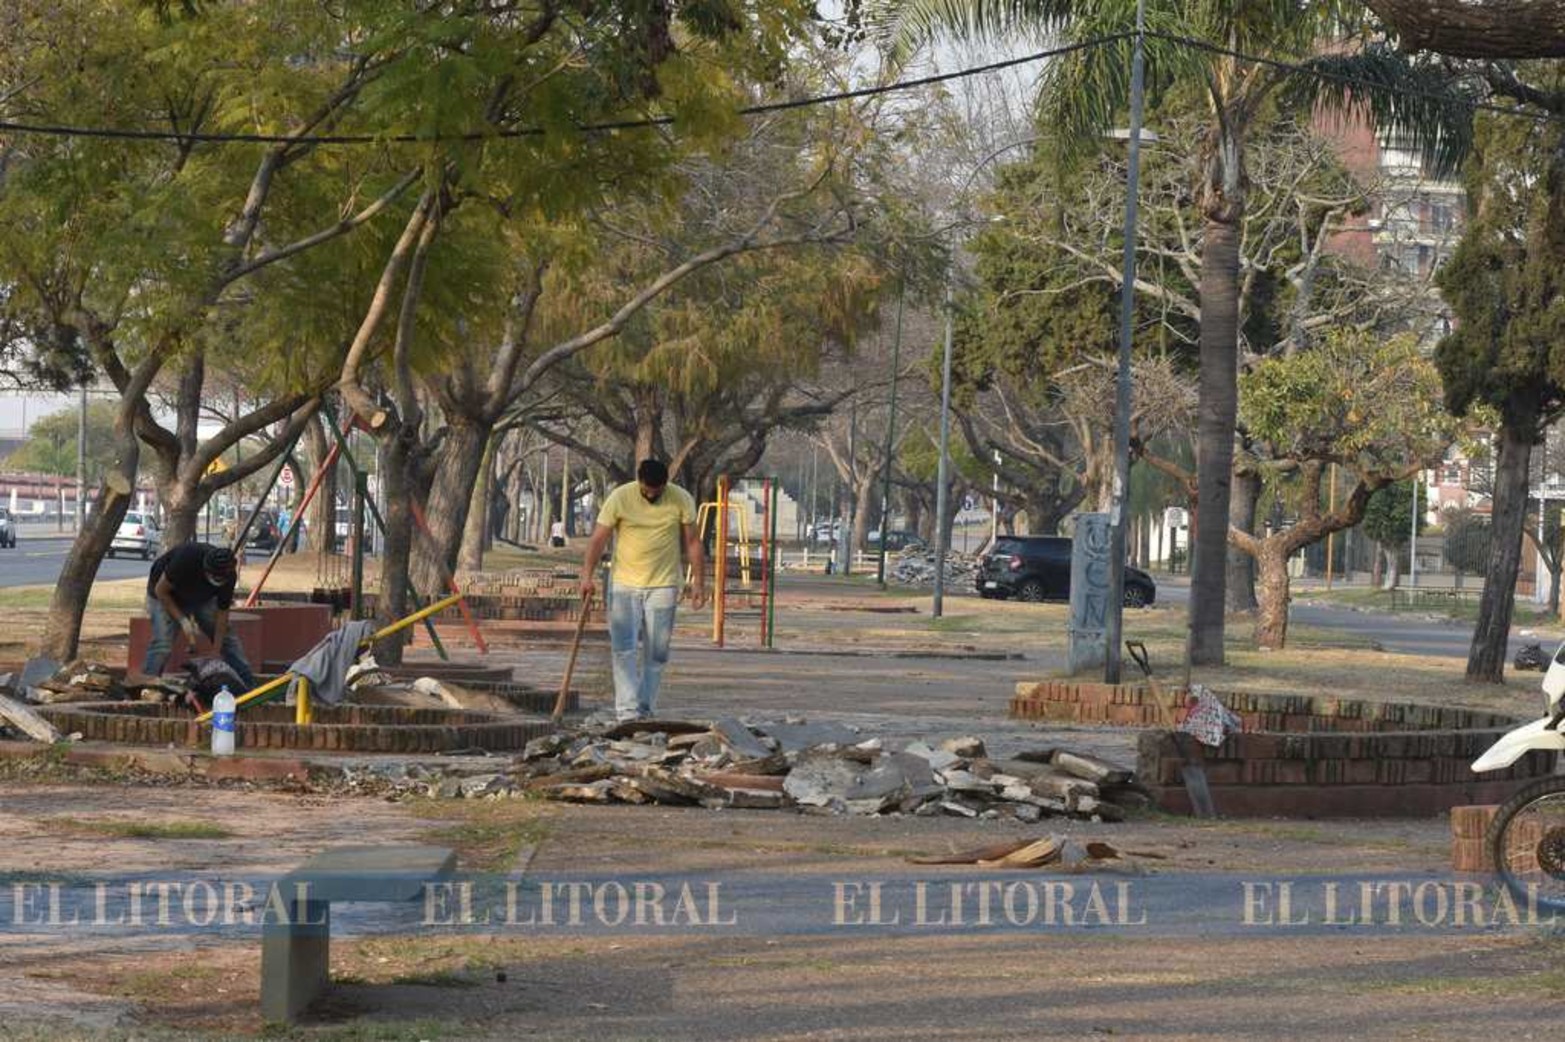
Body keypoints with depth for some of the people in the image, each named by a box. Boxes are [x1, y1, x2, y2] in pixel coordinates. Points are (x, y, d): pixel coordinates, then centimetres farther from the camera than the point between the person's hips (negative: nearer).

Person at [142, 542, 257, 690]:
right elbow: (160, 591, -25)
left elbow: (222, 614, -17)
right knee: (162, 644, -23)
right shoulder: (185, 558, -39)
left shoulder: (229, 576, -26)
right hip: (167, 597, -4)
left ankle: (249, 688, 4)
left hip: (201, 598, 4)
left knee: (227, 639, -4)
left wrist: (217, 651, -22)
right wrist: (183, 621, -29)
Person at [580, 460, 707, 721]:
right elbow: (599, 538, -9)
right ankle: (627, 711, -12)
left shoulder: (681, 500, -4)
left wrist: (699, 582, -2)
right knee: (623, 649, -9)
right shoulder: (620, 498, -9)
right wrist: (587, 576, -18)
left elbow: (692, 542, 2)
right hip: (624, 584, -1)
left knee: (657, 653, 3)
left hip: (662, 585, 1)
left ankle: (645, 710, 12)